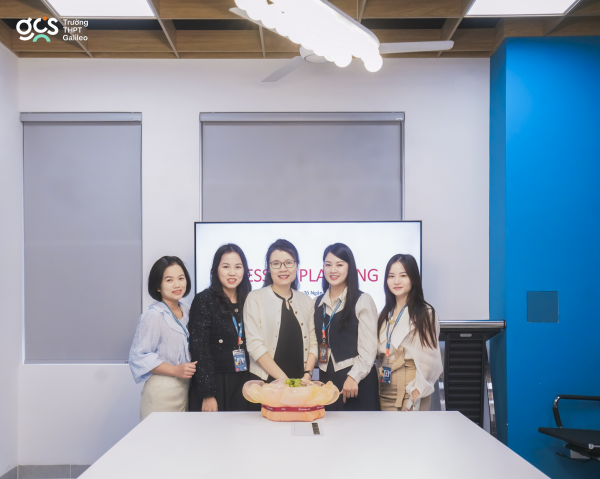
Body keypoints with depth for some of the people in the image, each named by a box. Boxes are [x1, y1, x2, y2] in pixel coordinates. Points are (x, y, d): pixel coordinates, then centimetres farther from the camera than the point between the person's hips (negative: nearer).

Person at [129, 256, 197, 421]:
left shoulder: (187, 313, 11)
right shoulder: (153, 316, -12)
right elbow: (138, 357, -14)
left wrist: (193, 367, 7)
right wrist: (175, 370, -19)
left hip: (185, 391, 6)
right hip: (162, 394, -6)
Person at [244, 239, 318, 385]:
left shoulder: (306, 301, 9)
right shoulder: (255, 299, -4)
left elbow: (312, 343, 8)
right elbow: (255, 344, -11)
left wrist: (307, 376, -7)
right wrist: (284, 380, -15)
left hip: (300, 383, 3)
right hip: (265, 383, -3)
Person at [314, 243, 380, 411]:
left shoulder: (363, 301, -3)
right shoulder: (317, 303, 13)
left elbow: (368, 348, -8)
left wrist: (354, 377, -16)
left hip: (357, 381, -4)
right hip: (326, 379, 4)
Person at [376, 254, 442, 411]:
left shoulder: (425, 313, -7)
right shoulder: (385, 314, 14)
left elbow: (428, 359, -11)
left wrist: (415, 395, -15)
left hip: (411, 391, -6)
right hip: (385, 390, 6)